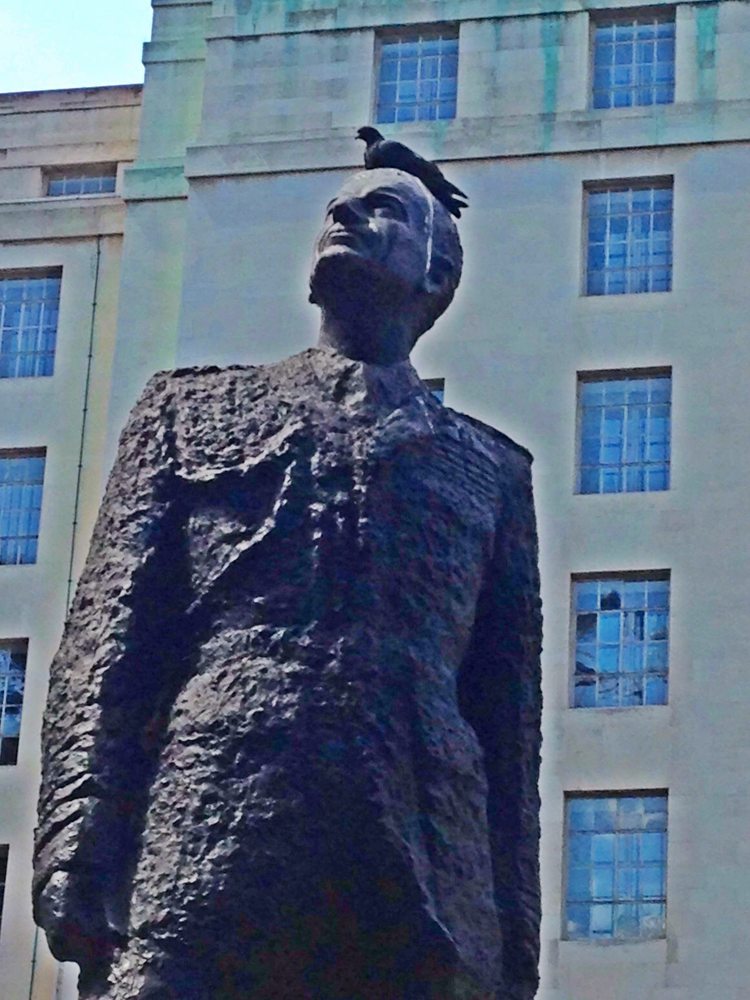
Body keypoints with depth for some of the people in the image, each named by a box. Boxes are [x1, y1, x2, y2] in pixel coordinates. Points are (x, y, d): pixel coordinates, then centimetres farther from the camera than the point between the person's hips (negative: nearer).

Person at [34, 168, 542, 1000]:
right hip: (199, 859, -1)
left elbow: (509, 717, 19)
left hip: (422, 892, 1)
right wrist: (77, 861, -5)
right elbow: (108, 637, 11)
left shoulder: (492, 468, 26)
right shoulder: (191, 407, 23)